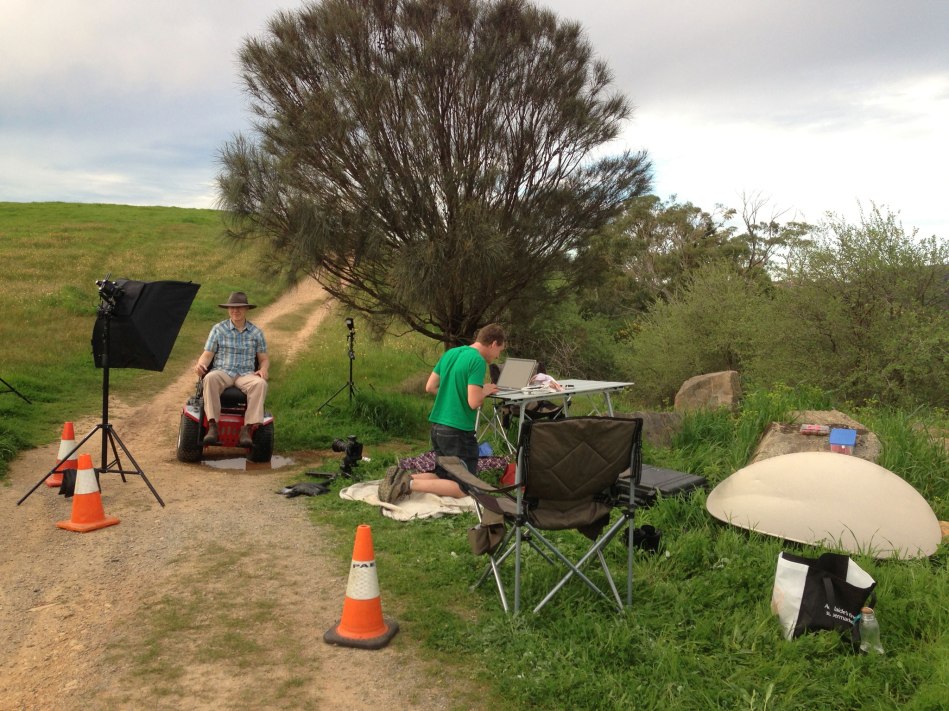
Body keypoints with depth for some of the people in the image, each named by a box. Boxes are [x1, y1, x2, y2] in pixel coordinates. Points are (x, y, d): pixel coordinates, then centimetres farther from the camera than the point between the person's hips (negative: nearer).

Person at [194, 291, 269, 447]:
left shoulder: (256, 333, 12)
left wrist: (263, 369, -9)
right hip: (222, 372, 0)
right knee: (210, 379, -36)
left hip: (246, 374, 1)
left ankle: (248, 429, -37)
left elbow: (264, 359, 14)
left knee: (260, 383, -34)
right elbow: (207, 354, 6)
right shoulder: (218, 329, 10)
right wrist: (200, 364, -16)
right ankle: (212, 425, -38)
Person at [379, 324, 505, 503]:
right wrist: (484, 391, 0)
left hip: (437, 426, 8)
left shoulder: (450, 353, 10)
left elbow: (430, 387, 14)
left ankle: (403, 478, -1)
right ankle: (411, 484, -16)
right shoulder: (478, 361, -14)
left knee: (443, 475, 21)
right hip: (458, 431, -8)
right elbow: (473, 402, -19)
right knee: (464, 488, -1)